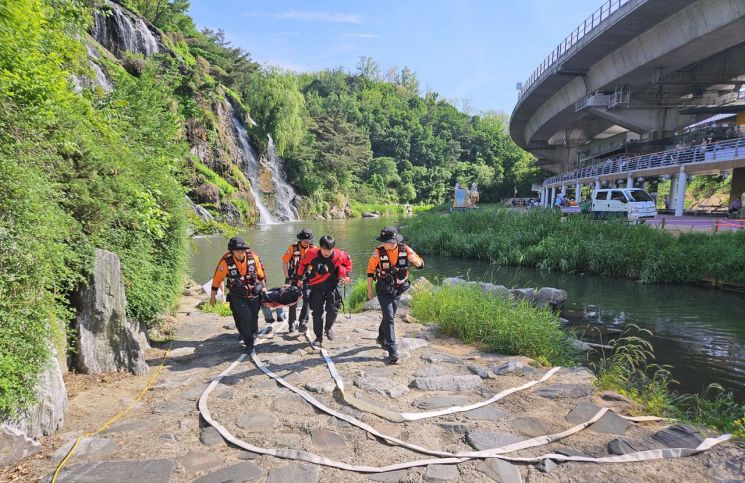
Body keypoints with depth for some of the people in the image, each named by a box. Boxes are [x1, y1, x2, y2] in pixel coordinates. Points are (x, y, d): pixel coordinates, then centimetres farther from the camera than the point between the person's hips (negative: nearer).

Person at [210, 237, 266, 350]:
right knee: (245, 317, -16)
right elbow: (217, 278, -10)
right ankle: (249, 343, 3)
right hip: (237, 296, -2)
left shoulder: (253, 256, -17)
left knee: (253, 317, 16)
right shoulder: (226, 261, -23)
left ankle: (253, 335, 45)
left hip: (254, 294, 2)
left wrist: (263, 287, 10)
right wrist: (213, 295, -1)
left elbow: (261, 272, 1)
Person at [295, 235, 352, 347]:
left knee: (333, 309, -11)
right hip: (316, 288, 0)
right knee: (317, 312, 0)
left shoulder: (339, 255, -16)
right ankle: (319, 337, 14)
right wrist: (299, 278, 13)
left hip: (331, 286, 0)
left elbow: (348, 262, 8)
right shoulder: (311, 254, -16)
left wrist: (346, 274, 2)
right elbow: (302, 263, 5)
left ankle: (329, 327, 20)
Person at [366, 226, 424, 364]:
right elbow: (370, 271, -7)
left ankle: (382, 338, 45)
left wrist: (414, 260, -30)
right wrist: (369, 290, -2)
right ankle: (393, 352, -10)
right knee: (389, 318, -12)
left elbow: (420, 264, -6)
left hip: (397, 291, 3)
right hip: (383, 291, -3)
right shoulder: (378, 252, -18)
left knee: (389, 316, 20)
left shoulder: (405, 250, -14)